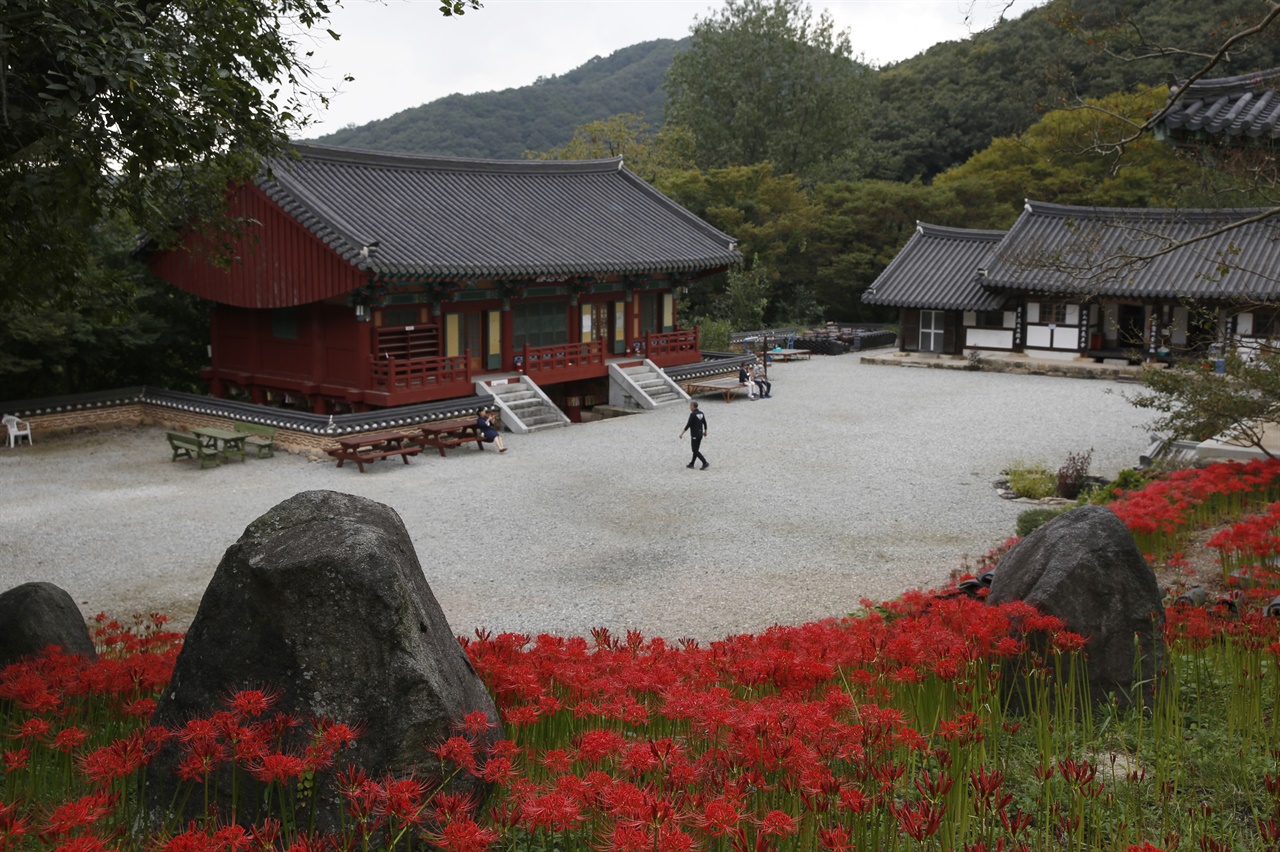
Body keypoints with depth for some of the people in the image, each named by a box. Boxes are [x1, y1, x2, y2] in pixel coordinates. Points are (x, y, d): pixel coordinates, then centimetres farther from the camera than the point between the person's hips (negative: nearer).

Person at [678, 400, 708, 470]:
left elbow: (688, 425, -19)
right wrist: (705, 431, 28)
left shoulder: (693, 414, -18)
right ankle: (691, 464, 25)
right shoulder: (701, 413, 5)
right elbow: (705, 423, 13)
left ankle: (705, 463, -13)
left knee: (695, 451, -4)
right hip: (700, 434, 8)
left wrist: (682, 432, -13)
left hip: (694, 435, -8)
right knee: (696, 450, 16)